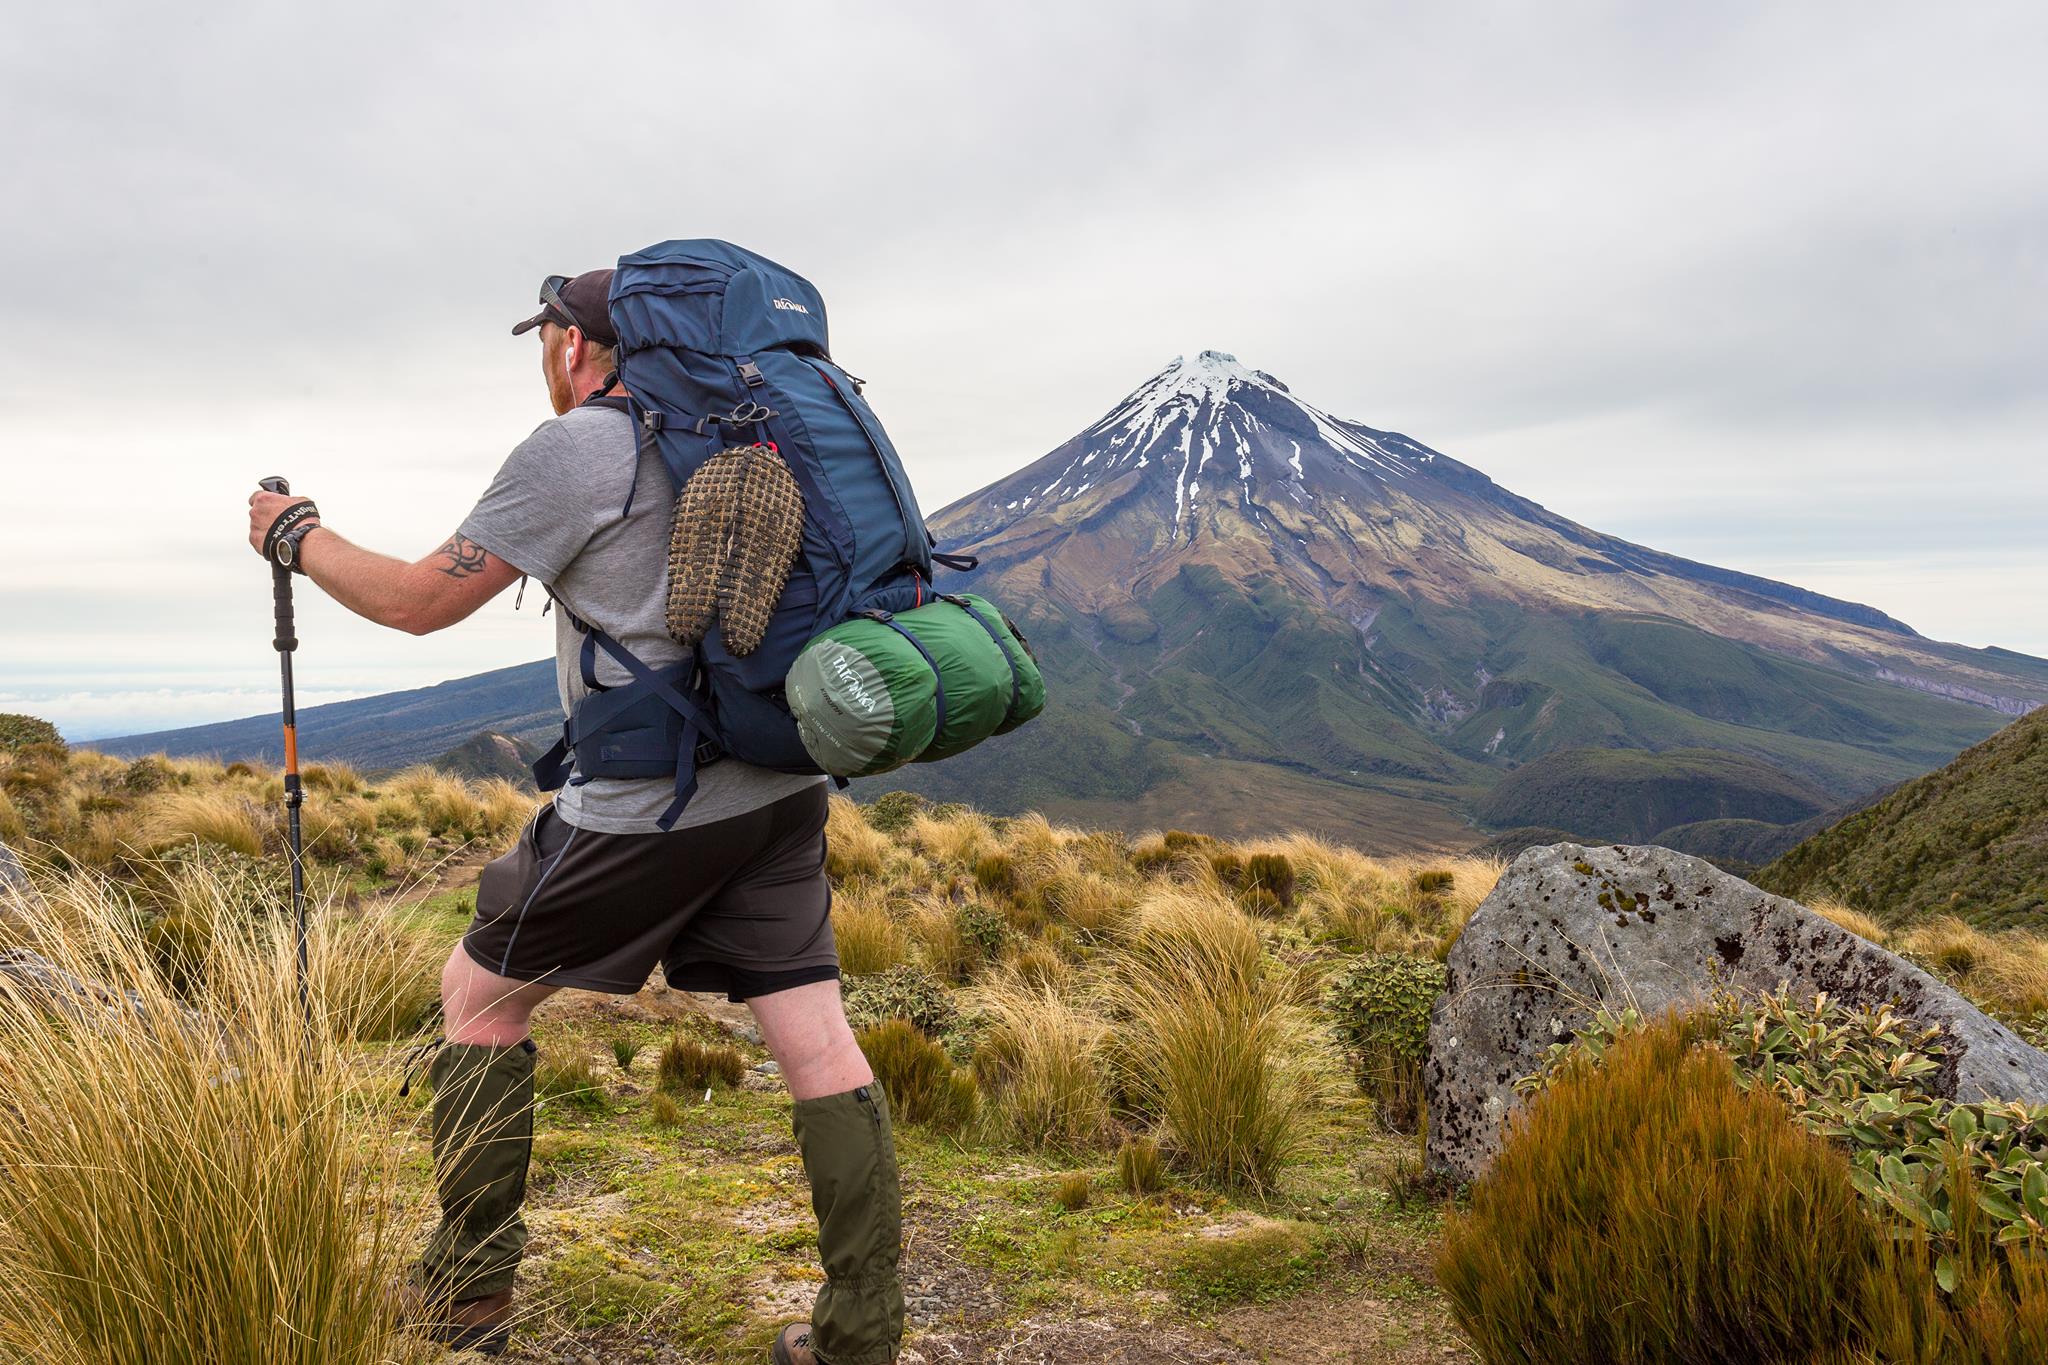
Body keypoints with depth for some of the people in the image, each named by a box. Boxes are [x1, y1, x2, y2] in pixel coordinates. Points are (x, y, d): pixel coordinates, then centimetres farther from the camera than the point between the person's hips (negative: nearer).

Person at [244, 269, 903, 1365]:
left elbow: (424, 600, -4)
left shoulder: (574, 449, -7)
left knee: (478, 992, 13)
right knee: (816, 1039, 5)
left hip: (654, 804, -7)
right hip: (778, 787, 7)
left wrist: (298, 537, 12)